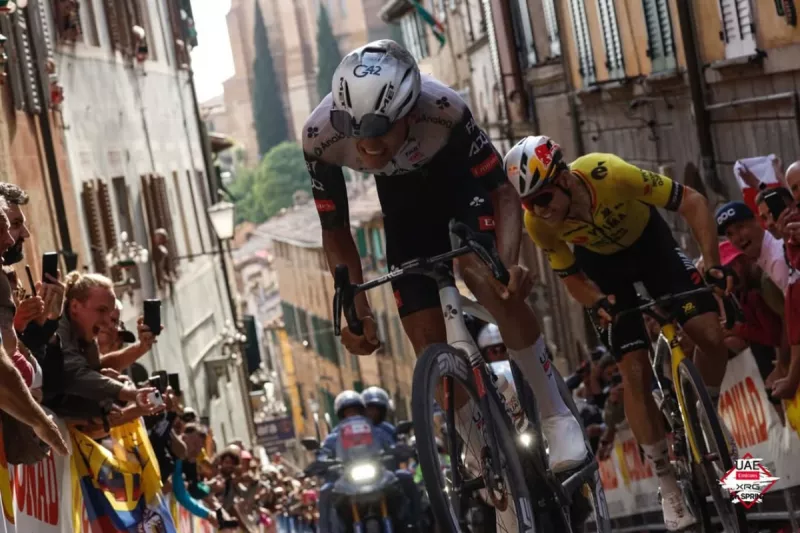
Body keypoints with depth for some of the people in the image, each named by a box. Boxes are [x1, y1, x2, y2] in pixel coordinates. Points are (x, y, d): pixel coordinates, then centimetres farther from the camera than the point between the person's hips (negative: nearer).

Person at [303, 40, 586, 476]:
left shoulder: (443, 109, -41)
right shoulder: (320, 136, -34)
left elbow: (502, 191, -30)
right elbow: (335, 231, -18)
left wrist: (508, 263, -48)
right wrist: (357, 309, -29)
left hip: (458, 172, -3)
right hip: (402, 192, 3)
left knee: (490, 280, -31)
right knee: (427, 342, -6)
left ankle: (557, 418, -17)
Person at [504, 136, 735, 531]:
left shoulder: (609, 174, -39)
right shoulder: (537, 222, -29)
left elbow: (692, 202, -29)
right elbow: (569, 275, -11)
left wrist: (713, 263, -38)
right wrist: (597, 303, -32)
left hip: (649, 242, -1)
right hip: (601, 261, 1)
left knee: (712, 337, -16)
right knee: (635, 372, -11)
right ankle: (668, 485, 0)